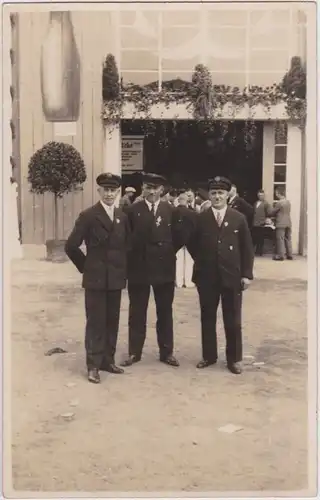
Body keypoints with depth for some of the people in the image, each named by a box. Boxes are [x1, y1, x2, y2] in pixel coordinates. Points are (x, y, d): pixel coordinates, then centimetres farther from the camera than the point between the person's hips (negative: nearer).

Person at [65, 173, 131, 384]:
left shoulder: (123, 217, 9)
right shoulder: (88, 216, -7)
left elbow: (127, 245, 18)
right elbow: (71, 246, -7)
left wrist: (123, 268, 10)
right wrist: (85, 266, -2)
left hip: (116, 278, 5)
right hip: (96, 278, -5)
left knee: (112, 321, 10)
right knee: (96, 322, 0)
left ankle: (108, 360, 22)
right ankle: (93, 365, 8)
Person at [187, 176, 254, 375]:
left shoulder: (239, 218, 0)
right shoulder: (200, 219, 1)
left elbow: (247, 248, 1)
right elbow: (192, 244, 11)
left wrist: (247, 274, -4)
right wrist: (202, 262, 5)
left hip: (232, 276, -1)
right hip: (207, 277, 1)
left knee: (233, 320, 7)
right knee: (207, 318, 10)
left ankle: (234, 359, 19)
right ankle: (209, 355, 24)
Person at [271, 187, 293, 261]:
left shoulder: (279, 202, -14)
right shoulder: (288, 202, 10)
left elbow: (272, 212, -6)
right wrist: (276, 215, 21)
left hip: (281, 223, -8)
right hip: (288, 223, 8)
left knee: (280, 239, -4)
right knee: (288, 239, 11)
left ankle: (280, 255, -5)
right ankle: (289, 255, 14)